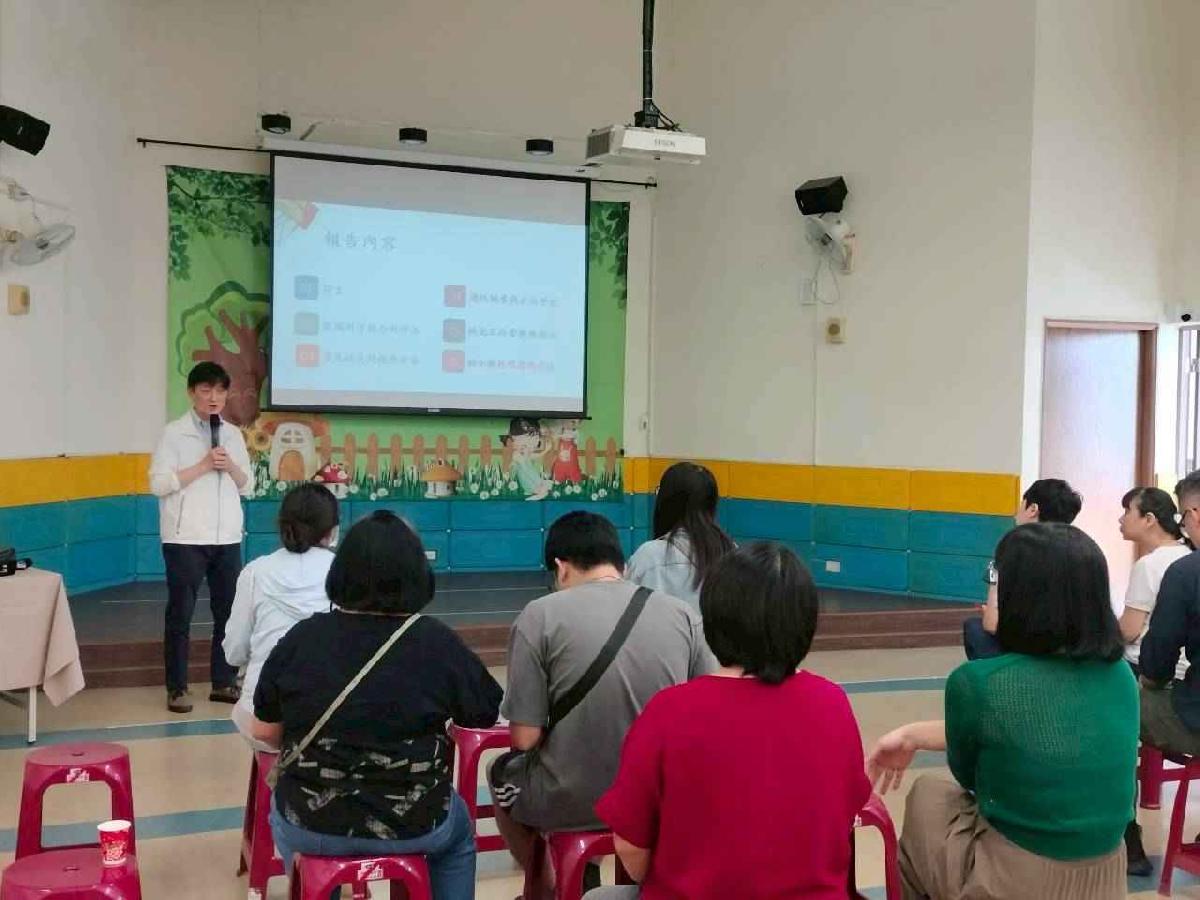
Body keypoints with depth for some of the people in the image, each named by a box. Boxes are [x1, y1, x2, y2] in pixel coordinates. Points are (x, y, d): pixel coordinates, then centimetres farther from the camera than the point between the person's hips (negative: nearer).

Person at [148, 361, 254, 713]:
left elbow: (248, 487, 12)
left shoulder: (233, 434, 11)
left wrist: (230, 467, -7)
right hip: (185, 538, -5)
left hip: (228, 538, 5)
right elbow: (158, 484, -10)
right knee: (180, 613, 2)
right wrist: (203, 465, -15)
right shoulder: (174, 433, -3)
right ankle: (177, 688, 10)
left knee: (228, 611, 9)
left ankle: (224, 682, 20)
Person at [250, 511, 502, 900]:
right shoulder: (437, 642, -13)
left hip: (310, 825, 1)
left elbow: (264, 732, 1)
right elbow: (486, 714, 0)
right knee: (458, 834, 33)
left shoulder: (301, 638, -10)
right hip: (412, 827, -1)